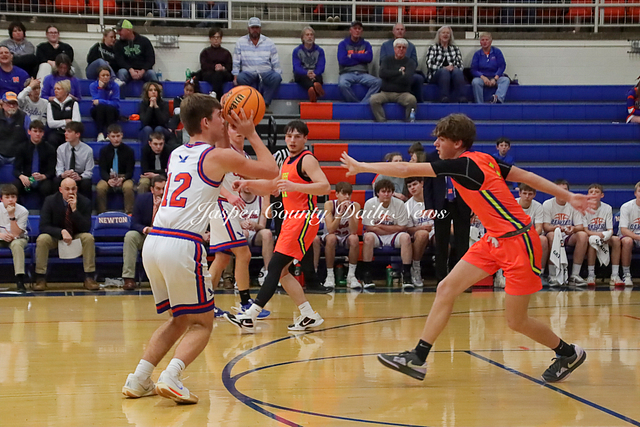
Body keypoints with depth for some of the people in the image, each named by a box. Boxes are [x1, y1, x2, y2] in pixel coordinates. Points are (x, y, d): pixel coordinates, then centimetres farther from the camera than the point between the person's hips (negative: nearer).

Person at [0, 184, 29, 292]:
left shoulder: (23, 211, -14)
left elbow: (16, 234, -21)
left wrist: (12, 215, -28)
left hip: (18, 239, -2)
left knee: (16, 244, -37)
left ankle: (20, 280, -39)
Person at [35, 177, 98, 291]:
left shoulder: (84, 202, -9)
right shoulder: (50, 201, -10)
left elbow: (86, 228, -17)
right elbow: (44, 226, -16)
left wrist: (74, 209, -29)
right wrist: (61, 232, -33)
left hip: (77, 237, 1)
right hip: (55, 237, -1)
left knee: (88, 238, -31)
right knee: (42, 239, -32)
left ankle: (89, 278, -25)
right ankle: (40, 278, -24)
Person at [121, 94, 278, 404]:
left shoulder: (177, 154, 20)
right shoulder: (219, 157, 0)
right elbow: (271, 170, 9)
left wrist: (229, 135, 36)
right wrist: (251, 133, 18)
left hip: (152, 242, 7)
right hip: (182, 246, -7)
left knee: (179, 320, 22)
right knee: (202, 323, 7)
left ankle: (138, 381, 14)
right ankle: (170, 379, -15)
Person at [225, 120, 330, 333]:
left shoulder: (307, 160, -9)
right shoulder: (287, 162, 19)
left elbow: (325, 187, -22)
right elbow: (271, 186, 32)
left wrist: (294, 186, -32)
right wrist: (248, 184, 17)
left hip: (303, 220, -10)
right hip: (291, 220, 10)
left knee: (275, 267, -13)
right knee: (281, 271, 8)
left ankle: (251, 317, -16)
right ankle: (309, 315, 12)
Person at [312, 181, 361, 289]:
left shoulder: (355, 206, -14)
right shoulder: (330, 205, -17)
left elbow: (354, 231, -24)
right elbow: (330, 230, -27)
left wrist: (350, 212, -33)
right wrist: (340, 213, -35)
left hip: (346, 238, 1)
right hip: (330, 236, -1)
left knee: (354, 239, -33)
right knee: (331, 238, -36)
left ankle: (351, 275, -20)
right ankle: (330, 276, -25)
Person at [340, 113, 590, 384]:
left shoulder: (463, 164, -18)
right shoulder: (482, 159, 7)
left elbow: (406, 170, -17)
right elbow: (528, 177, 8)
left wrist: (361, 167, -8)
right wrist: (568, 196, 12)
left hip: (517, 241, -9)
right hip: (495, 240, 9)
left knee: (515, 321, 0)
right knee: (446, 290, 1)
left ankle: (568, 354, 23)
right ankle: (417, 359, 3)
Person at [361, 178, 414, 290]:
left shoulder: (399, 204, -8)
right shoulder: (370, 204, -10)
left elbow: (402, 227, -8)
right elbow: (369, 227, -11)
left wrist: (380, 226, -13)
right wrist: (392, 229, -12)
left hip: (394, 236, 1)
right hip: (376, 236, -1)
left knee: (406, 237, -29)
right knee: (368, 237, -34)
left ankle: (406, 274, -26)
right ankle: (367, 274, -26)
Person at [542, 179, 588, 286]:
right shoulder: (547, 204, -1)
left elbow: (581, 226, -3)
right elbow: (545, 226, -10)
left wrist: (573, 228, -28)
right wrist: (556, 227, -33)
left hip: (569, 238, 2)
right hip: (554, 235, -2)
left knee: (583, 235, -29)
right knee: (551, 235, -37)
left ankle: (575, 274, -26)